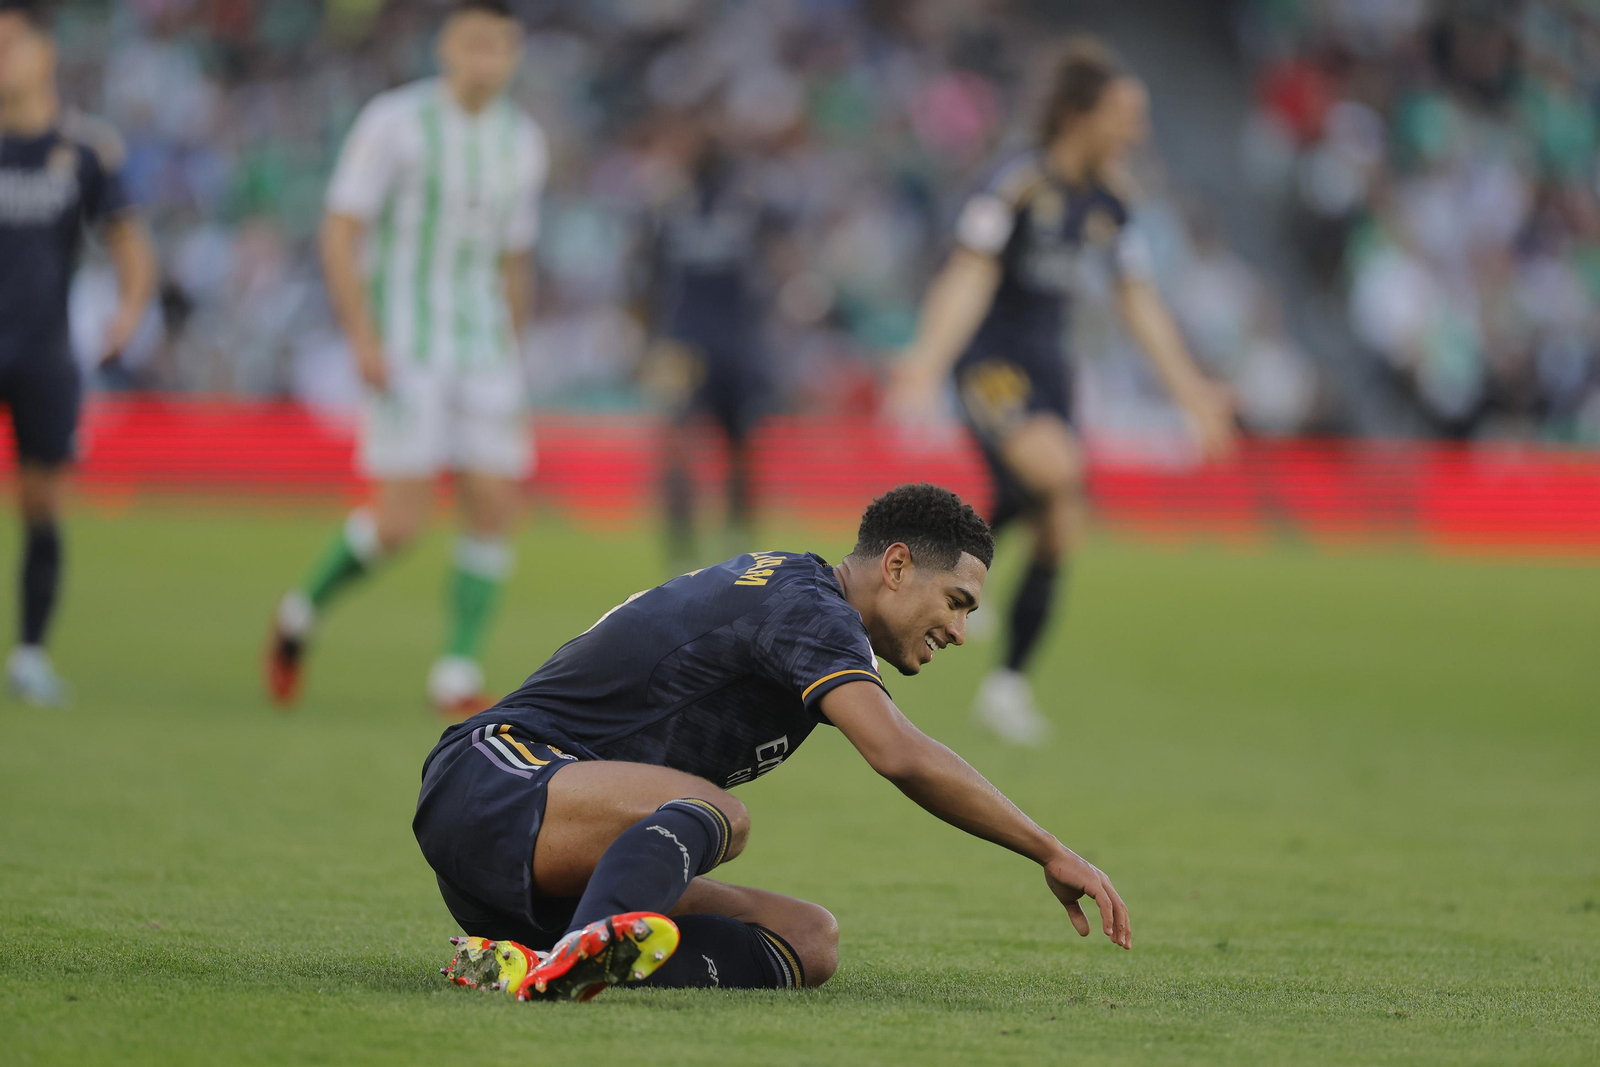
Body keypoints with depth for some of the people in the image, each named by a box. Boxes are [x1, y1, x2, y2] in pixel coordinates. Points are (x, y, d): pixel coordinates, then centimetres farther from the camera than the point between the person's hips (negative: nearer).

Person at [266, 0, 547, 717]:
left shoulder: (521, 142, 8)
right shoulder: (394, 121, -9)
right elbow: (339, 233, -11)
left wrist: (511, 362, 18)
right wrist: (362, 338, -20)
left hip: (482, 348, 5)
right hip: (402, 346, -5)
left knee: (495, 511, -6)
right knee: (400, 523, -12)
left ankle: (457, 678, 2)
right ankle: (302, 613, 14)